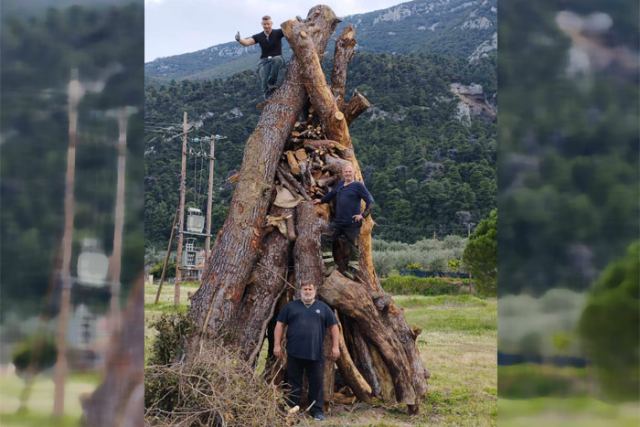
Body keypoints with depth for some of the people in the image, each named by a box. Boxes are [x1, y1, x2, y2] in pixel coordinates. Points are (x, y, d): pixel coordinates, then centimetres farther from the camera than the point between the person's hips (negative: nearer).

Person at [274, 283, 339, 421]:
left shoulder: (323, 307, 9)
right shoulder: (290, 306, 8)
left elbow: (333, 326, 9)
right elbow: (280, 324, 8)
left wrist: (335, 346, 2)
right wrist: (277, 345, 0)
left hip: (315, 353, 0)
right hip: (294, 352, 0)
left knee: (316, 382, 3)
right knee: (294, 383, 5)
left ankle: (317, 410, 12)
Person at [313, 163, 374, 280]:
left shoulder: (358, 185, -5)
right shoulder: (340, 184, 14)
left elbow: (370, 201, -6)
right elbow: (331, 194, 35)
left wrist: (363, 215, -12)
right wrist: (321, 200, 35)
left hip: (352, 223, -6)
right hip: (337, 221, 6)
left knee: (353, 246, 0)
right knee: (325, 238, -4)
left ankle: (352, 270, 11)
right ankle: (330, 264, 3)